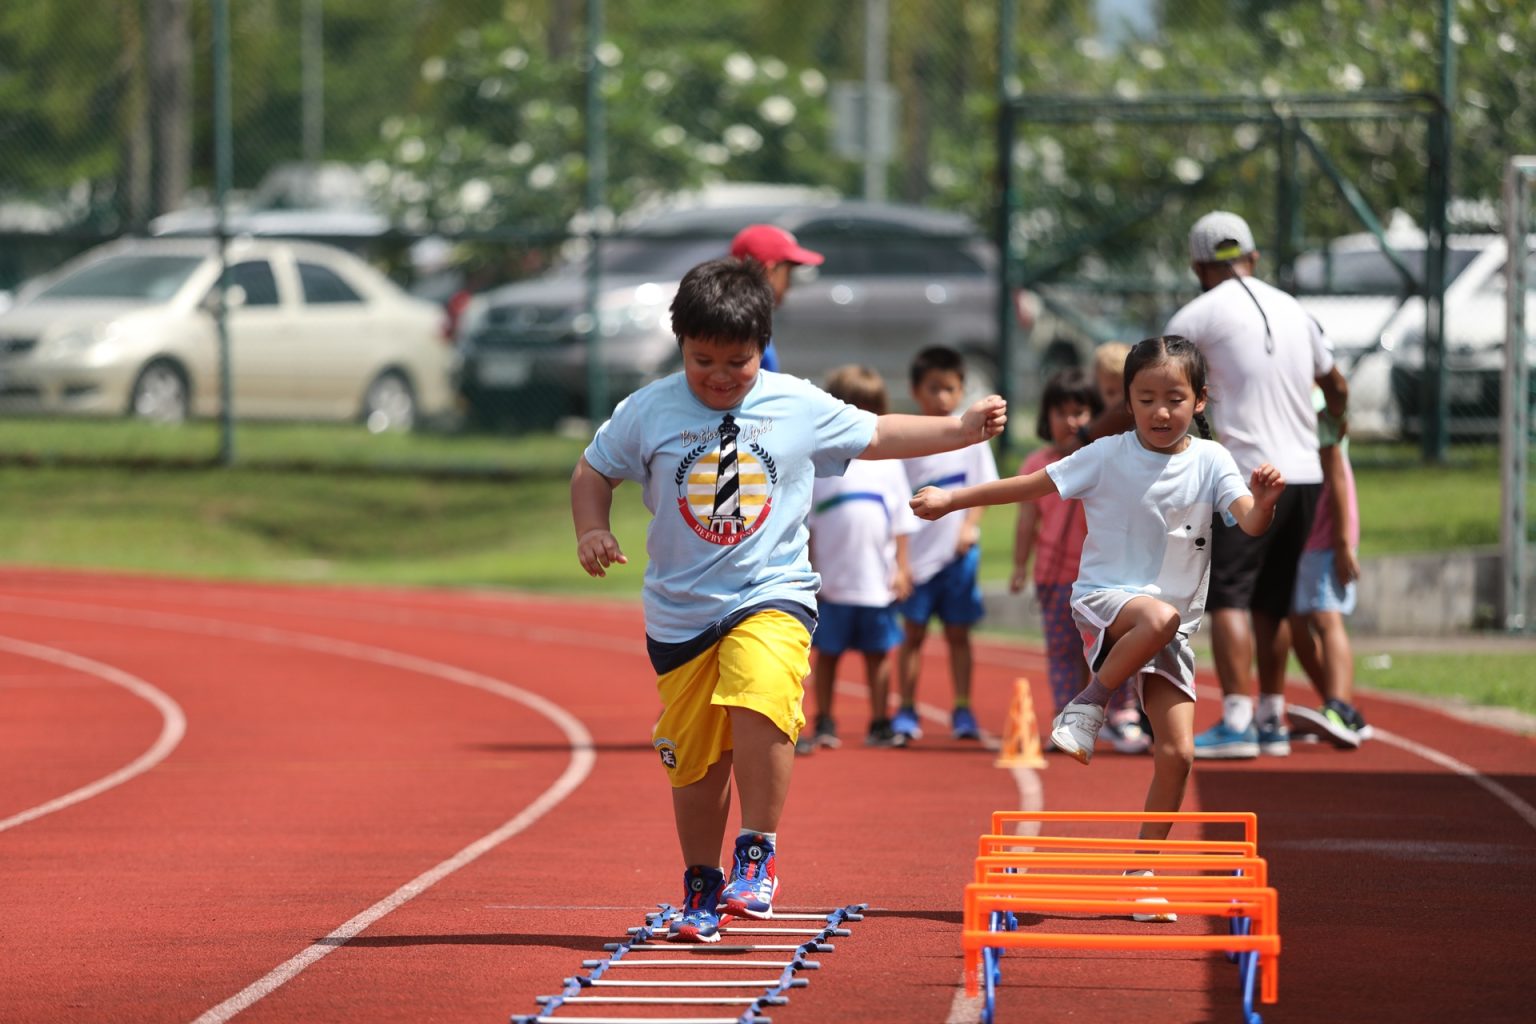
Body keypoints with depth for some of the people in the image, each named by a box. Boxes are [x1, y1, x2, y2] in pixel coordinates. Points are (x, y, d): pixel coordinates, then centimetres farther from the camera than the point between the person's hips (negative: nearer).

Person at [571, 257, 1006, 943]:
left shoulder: (801, 409, 0)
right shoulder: (648, 412, -1)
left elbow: (878, 435, 15)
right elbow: (593, 472, 12)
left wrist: (961, 430, 9)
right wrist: (592, 531, -5)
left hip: (772, 596, -2)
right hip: (680, 611, 2)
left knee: (759, 702, -28)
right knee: (695, 758, 5)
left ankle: (757, 853, -13)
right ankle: (702, 887, 25)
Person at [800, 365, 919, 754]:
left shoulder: (887, 462, 6)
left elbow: (901, 521, 9)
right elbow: (804, 524, -1)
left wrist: (901, 567, 3)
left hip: (877, 580, 2)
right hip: (831, 581, -2)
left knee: (878, 653, 6)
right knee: (826, 653, 6)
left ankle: (880, 725, 13)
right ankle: (824, 725, 15)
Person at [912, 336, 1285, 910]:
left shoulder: (1209, 461, 1)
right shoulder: (1107, 457, -3)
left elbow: (1250, 524, -10)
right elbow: (1034, 485, 5)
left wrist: (1264, 502, -33)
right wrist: (951, 500, 7)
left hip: (1172, 624, 3)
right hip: (1103, 600, -3)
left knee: (1177, 751, -7)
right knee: (1160, 616, -40)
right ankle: (1091, 702, -16)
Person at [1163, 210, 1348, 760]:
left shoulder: (1200, 314, -2)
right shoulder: (1294, 311, 15)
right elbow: (1337, 389, 26)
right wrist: (1337, 428, 47)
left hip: (1246, 474, -6)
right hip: (1304, 473, 6)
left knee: (1228, 596, -7)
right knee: (1272, 601, 14)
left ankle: (1236, 722, -16)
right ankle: (1272, 720, 15)